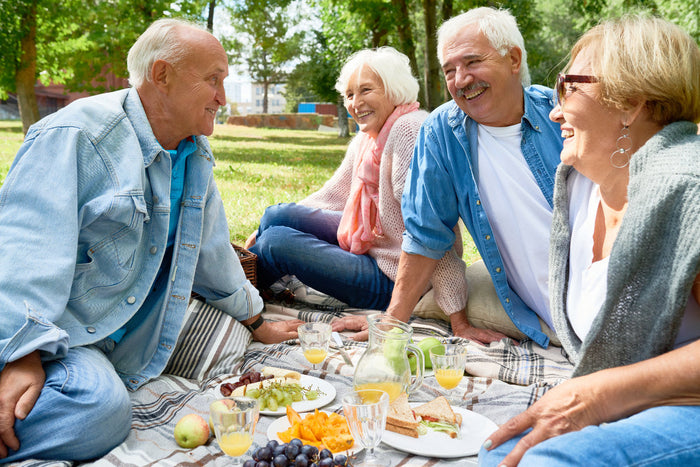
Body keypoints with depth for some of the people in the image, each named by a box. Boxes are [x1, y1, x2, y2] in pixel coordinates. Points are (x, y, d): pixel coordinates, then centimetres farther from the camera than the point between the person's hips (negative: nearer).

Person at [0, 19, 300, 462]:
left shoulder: (196, 157, 10)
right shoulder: (77, 135, -14)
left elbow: (212, 249, 21)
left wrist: (254, 321, 26)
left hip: (119, 342, 9)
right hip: (47, 327, -9)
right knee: (98, 410, -31)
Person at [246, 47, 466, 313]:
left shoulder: (410, 129, -22)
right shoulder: (365, 139, 8)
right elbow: (333, 195, 17)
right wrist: (265, 228, 15)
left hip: (392, 279, -9)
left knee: (277, 241, -12)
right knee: (278, 214, 3)